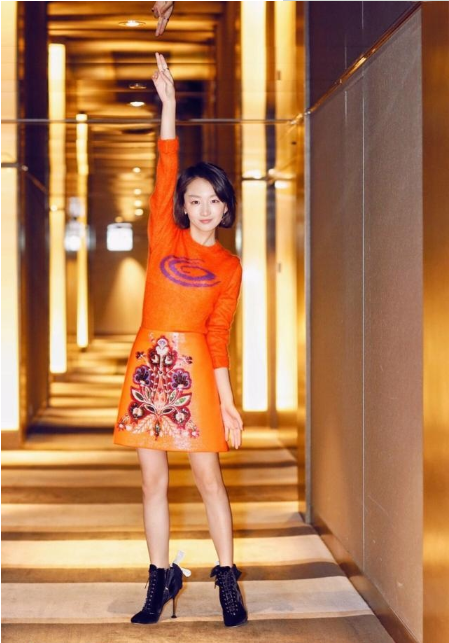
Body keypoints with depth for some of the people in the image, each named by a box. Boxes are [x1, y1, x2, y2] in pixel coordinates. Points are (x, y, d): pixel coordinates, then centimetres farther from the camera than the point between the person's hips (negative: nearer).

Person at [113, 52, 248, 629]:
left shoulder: (230, 267, 6)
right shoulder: (164, 237, 8)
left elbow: (219, 334, 4)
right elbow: (165, 172, -1)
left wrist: (227, 401, -2)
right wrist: (168, 104, -5)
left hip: (193, 367, -1)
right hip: (148, 363, 2)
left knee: (208, 476, 0)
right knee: (153, 477, 5)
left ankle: (227, 577, 11)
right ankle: (162, 577, 15)